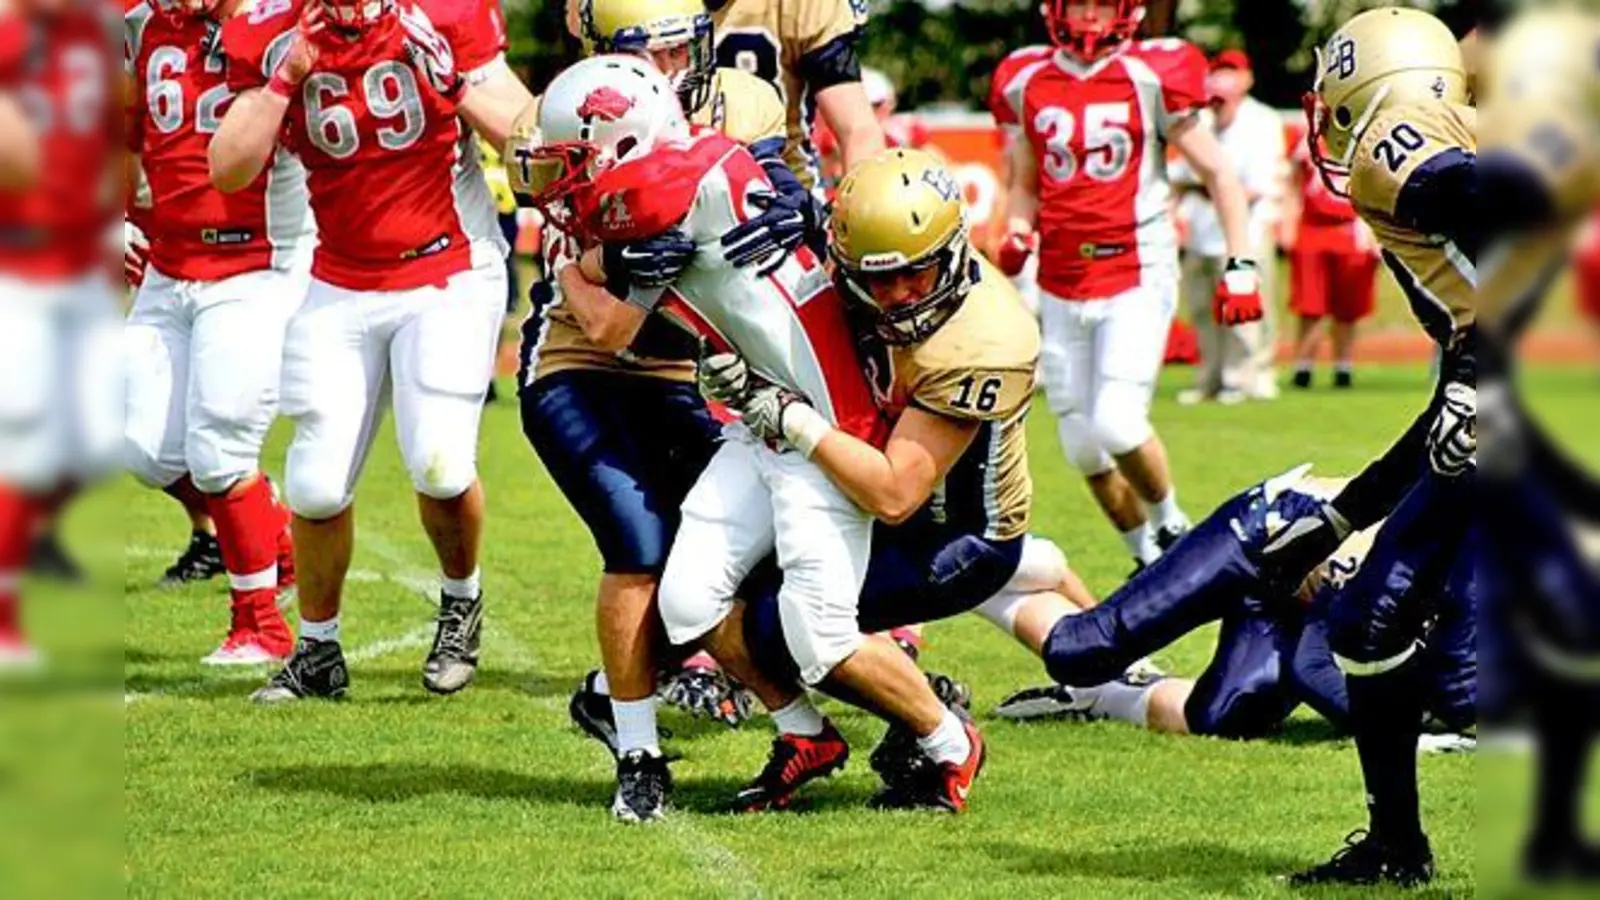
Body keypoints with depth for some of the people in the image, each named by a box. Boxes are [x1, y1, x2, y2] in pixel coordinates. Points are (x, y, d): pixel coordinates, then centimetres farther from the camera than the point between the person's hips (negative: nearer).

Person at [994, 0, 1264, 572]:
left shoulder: (1151, 77, -5)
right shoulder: (1030, 86, 7)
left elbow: (1217, 173, 0)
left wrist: (1239, 267, -6)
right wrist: (1017, 235, 1)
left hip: (1137, 278, -5)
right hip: (1062, 286, 5)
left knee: (1117, 424, -19)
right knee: (1084, 448, 6)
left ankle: (1170, 524, 10)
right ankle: (1151, 561, 26)